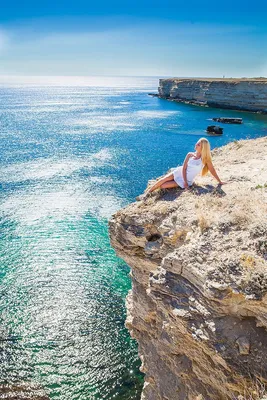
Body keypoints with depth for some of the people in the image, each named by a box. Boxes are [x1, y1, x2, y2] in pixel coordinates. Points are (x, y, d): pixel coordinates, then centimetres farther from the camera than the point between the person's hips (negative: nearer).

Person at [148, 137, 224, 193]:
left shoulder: (205, 158, -14)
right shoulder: (190, 155, -5)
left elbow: (212, 170, -11)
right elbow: (184, 168, -6)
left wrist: (220, 182, -13)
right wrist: (185, 182, -15)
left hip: (187, 181, -3)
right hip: (179, 172, 3)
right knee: (164, 180, -18)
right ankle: (148, 192, 0)